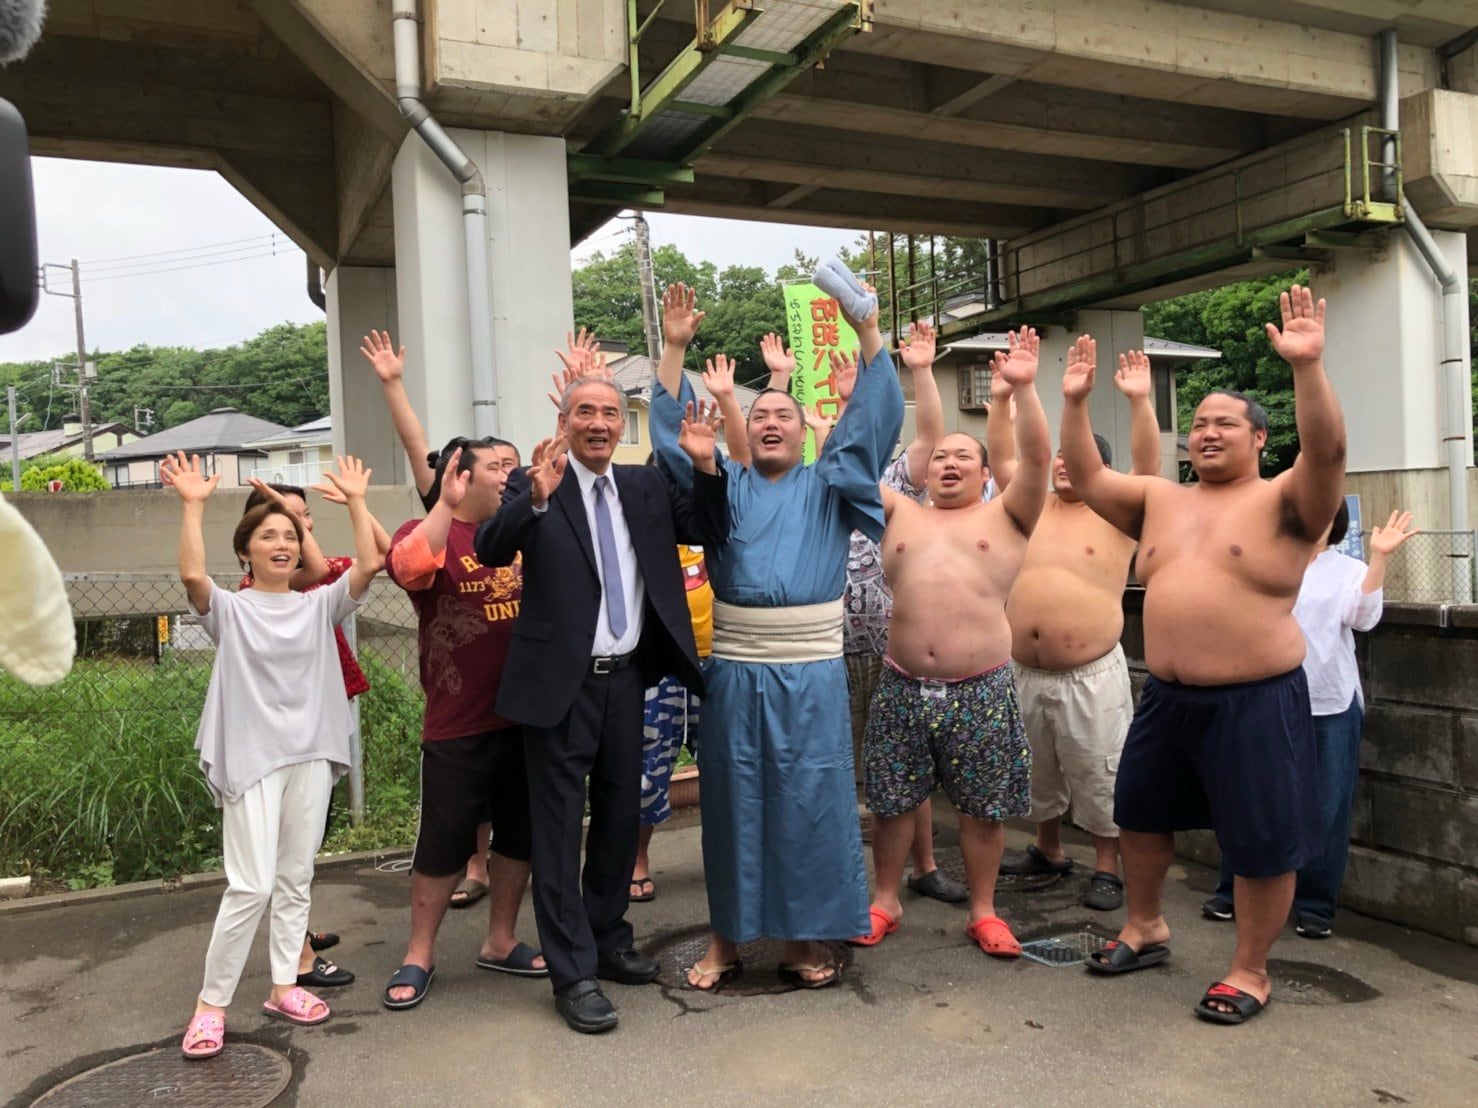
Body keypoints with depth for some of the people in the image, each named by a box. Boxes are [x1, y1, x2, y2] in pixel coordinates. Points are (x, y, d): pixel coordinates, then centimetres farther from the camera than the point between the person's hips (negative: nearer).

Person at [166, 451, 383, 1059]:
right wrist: (193, 505, -21)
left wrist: (355, 501, -8)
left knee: (295, 880, 12)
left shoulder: (319, 605, 6)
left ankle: (284, 986, 24)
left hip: (311, 755, 4)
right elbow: (192, 575, -22)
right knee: (251, 885, -8)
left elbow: (369, 564, -8)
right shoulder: (230, 609, -2)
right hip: (251, 757, -4)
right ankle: (210, 1002, 6)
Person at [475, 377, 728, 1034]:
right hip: (562, 683, -5)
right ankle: (573, 975, 13)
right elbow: (490, 550, -19)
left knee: (620, 817, 17)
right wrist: (536, 498, -37)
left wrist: (706, 467, -8)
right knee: (559, 829, 2)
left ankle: (609, 941, 35)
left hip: (626, 677, 5)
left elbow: (710, 533, 7)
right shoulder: (534, 486, -6)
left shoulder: (647, 486, 8)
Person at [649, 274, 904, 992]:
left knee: (809, 801, 4)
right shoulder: (725, 484, 12)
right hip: (734, 669, 1)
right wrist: (675, 348, -5)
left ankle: (803, 939, 17)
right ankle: (725, 939, 19)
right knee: (733, 801, 7)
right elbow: (672, 433, 4)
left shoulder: (828, 486, 10)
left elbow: (875, 422, 0)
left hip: (810, 671, 0)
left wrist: (869, 334, -8)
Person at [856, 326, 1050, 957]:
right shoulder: (901, 515, 12)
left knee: (982, 808, 8)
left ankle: (984, 911, 25)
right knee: (891, 800, 10)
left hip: (980, 688, -2)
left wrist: (1023, 389, -16)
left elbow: (1037, 458, -7)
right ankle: (885, 903, 28)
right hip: (903, 685, 2)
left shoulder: (1006, 517, 6)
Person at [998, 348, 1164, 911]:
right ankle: (1048, 851, 36)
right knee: (1035, 773, 18)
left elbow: (1149, 464, -13)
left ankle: (1107, 868, 18)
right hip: (1022, 672, 5)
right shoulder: (1033, 508, 9)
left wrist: (1139, 401, -23)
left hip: (1091, 676, -4)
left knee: (1098, 775, 3)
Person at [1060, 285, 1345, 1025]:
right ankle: (1145, 928, 39)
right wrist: (1075, 404, -4)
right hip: (1167, 698, 6)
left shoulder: (1285, 502, -7)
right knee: (1139, 813, 18)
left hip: (1256, 701, -6)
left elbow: (1327, 451, -24)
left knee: (1261, 844, 4)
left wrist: (1308, 368, -37)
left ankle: (1249, 971, 23)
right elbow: (1087, 478, 7)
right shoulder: (1161, 500, 9)